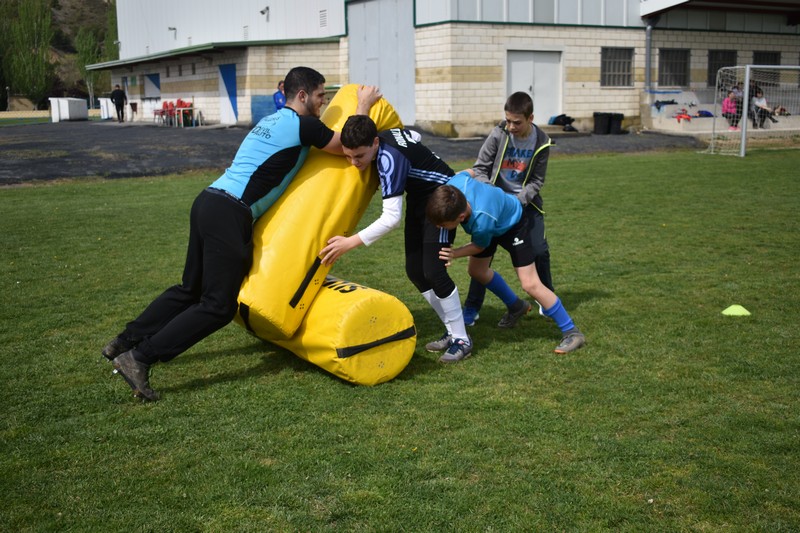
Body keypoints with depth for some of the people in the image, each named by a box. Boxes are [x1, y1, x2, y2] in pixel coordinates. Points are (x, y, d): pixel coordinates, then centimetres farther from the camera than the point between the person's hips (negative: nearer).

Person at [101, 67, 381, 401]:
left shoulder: (272, 120, 22)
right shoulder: (303, 125, -5)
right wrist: (364, 106, 19)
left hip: (208, 202, 10)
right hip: (230, 214, -10)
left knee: (191, 289, 21)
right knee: (218, 306, -5)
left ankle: (124, 342, 28)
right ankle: (140, 358, -7)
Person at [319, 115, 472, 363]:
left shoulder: (389, 158, -35)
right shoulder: (386, 133, -12)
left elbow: (391, 217, -37)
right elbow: (414, 136, 13)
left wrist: (351, 242, -36)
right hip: (418, 198, 9)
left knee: (433, 271, -17)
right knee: (414, 271, 4)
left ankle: (462, 340, -3)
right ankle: (452, 332, 15)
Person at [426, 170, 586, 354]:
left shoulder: (482, 222, -47)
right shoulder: (455, 184, -36)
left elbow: (480, 246, -21)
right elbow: (469, 171, -9)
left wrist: (455, 254, -31)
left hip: (513, 223, -8)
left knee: (530, 284, -13)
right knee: (477, 271, 18)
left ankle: (572, 332, 1)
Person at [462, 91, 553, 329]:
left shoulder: (541, 142, -12)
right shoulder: (498, 134, -15)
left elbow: (537, 180, -7)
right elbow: (480, 168, -7)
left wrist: (518, 201, -22)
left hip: (525, 201, 1)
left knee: (539, 251, 2)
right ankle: (472, 308, 2)